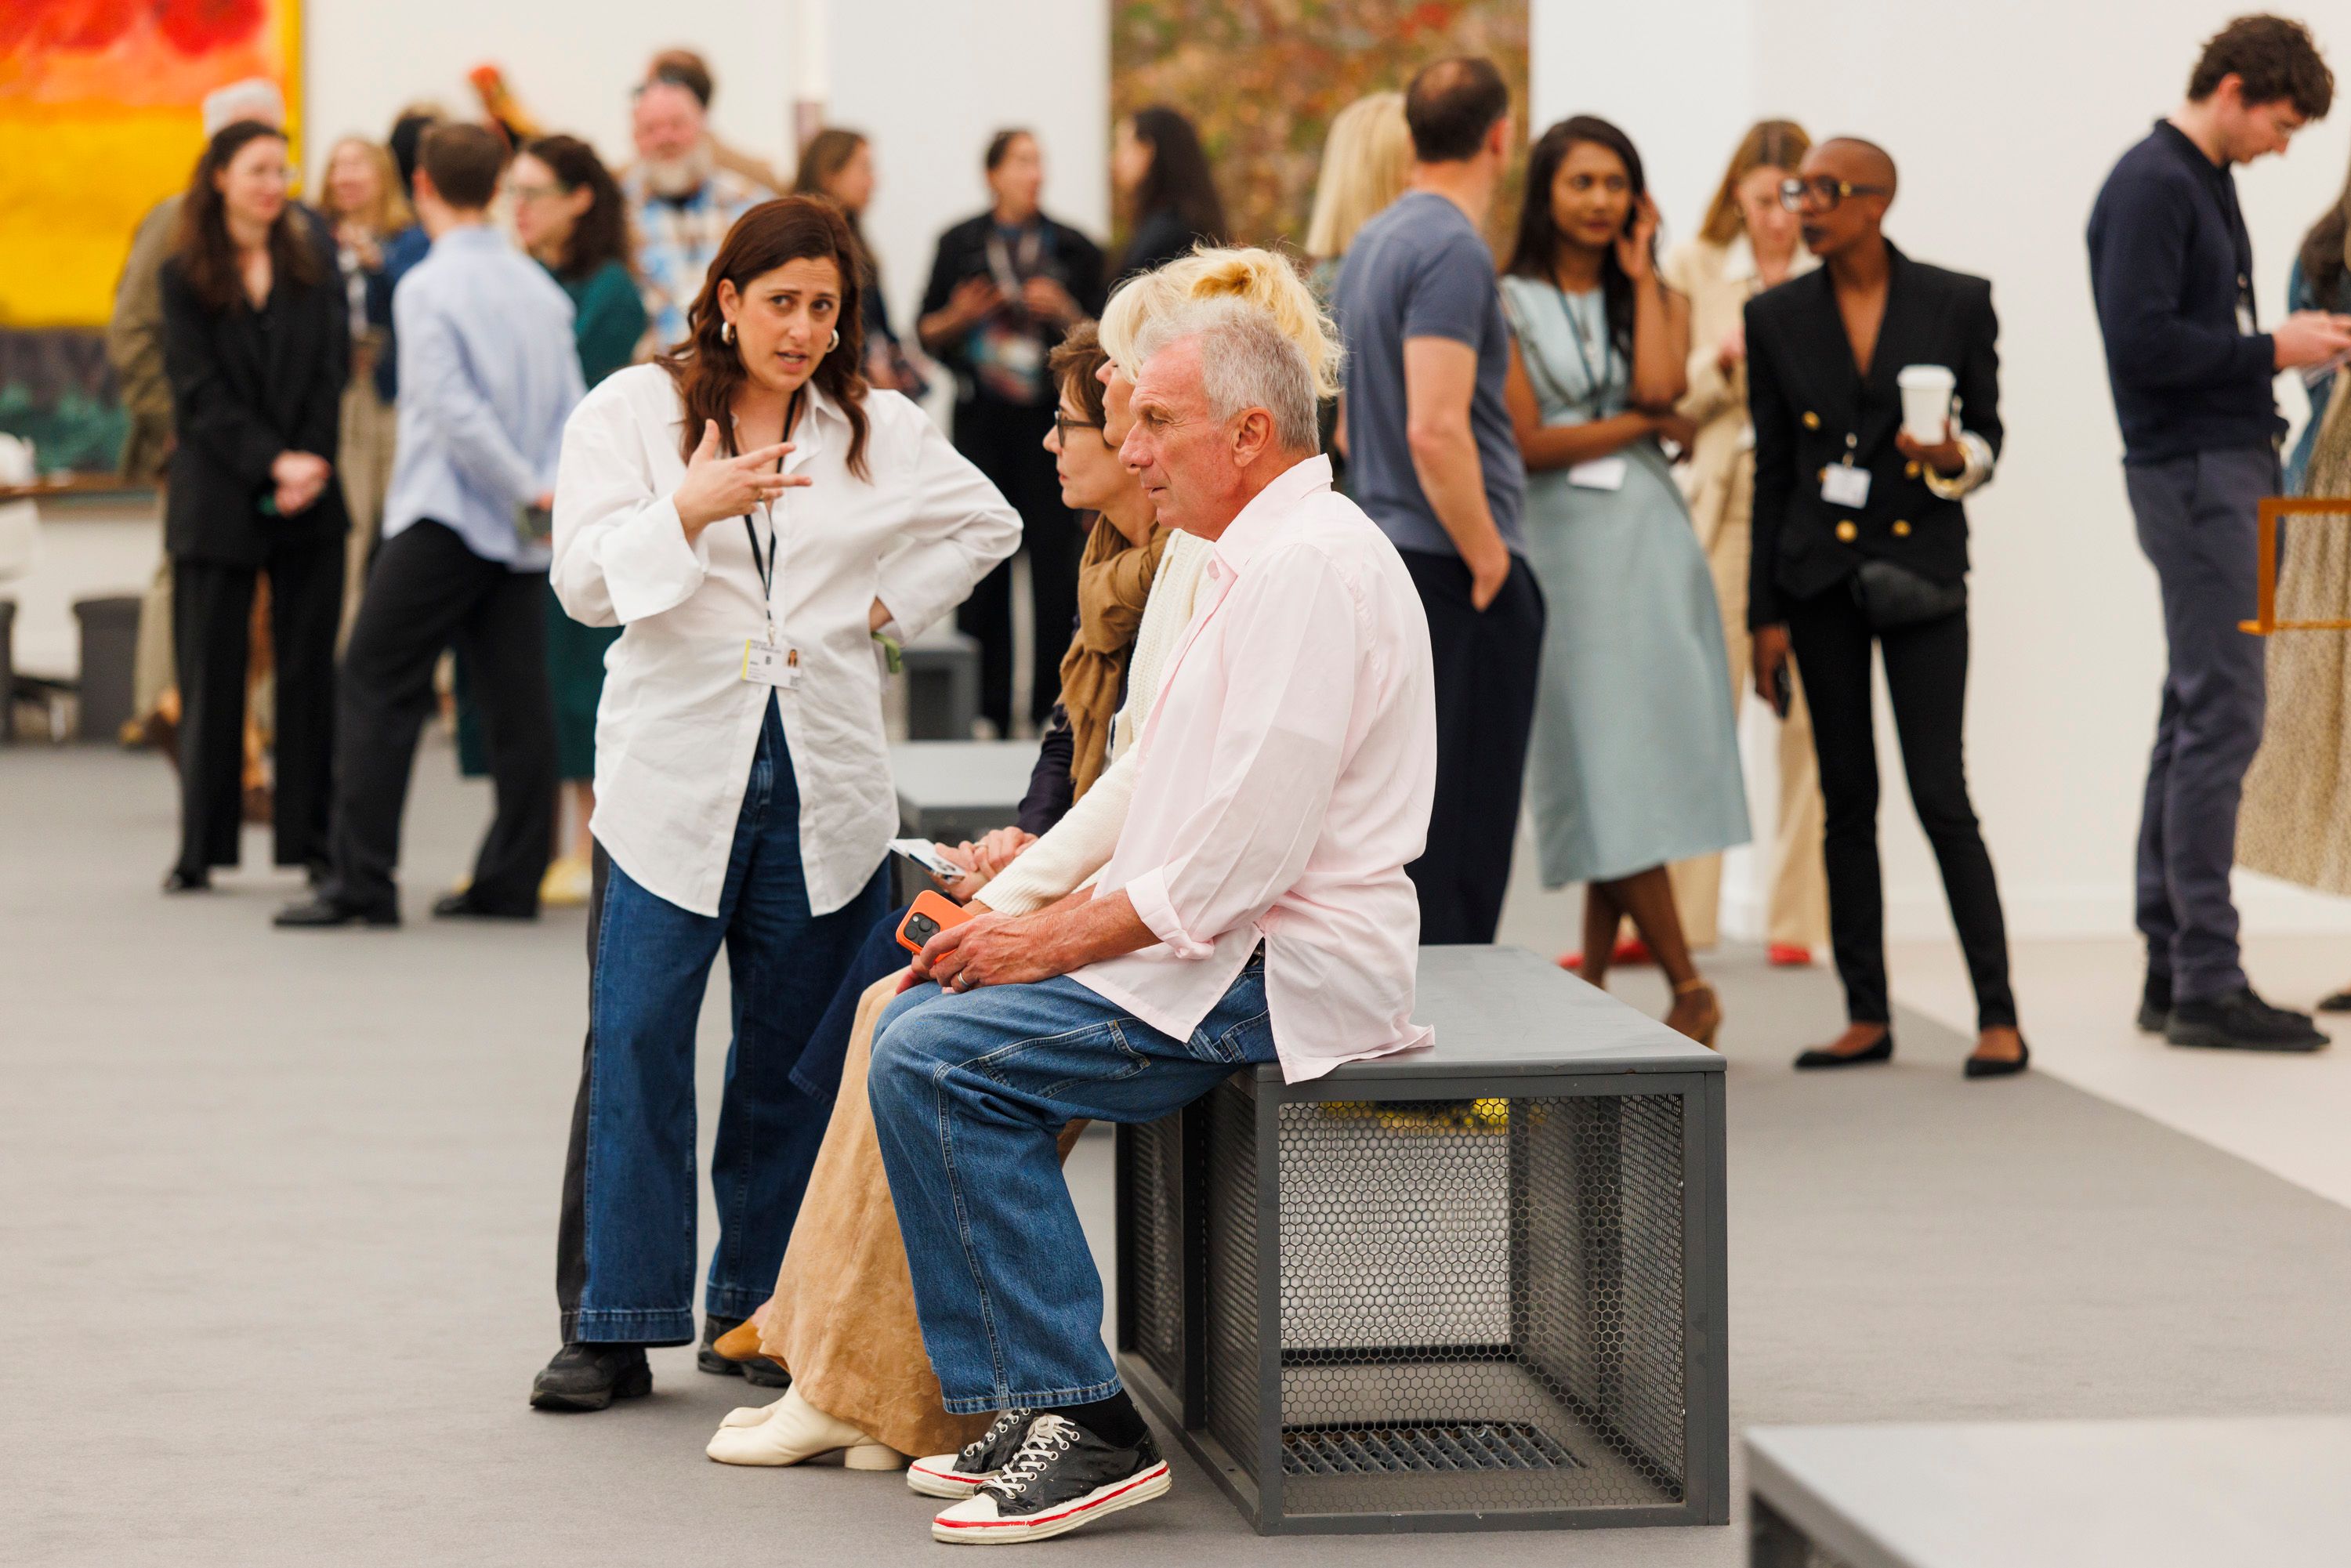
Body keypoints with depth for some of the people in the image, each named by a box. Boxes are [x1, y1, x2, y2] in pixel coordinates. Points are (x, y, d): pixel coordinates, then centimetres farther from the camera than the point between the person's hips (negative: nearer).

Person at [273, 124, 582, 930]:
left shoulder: (428, 287, -9)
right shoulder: (541, 288, 10)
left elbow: (454, 411, -17)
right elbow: (571, 406, 8)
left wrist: (531, 494, -13)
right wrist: (548, 490, 2)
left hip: (445, 520, -6)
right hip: (519, 531, 6)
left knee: (377, 687, -2)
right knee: (516, 701, 7)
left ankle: (362, 882, -6)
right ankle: (511, 879, 9)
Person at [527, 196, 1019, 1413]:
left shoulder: (879, 430, 9)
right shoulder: (630, 412, 3)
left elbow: (987, 522, 22)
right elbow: (585, 581, -5)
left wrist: (891, 605, 9)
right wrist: (688, 512, -20)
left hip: (823, 787, 2)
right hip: (674, 773, -2)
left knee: (793, 1052, 6)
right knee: (635, 1043, -8)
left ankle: (763, 1306, 16)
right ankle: (614, 1325, -3)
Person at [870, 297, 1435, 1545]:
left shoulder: (1307, 567, -16)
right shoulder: (1262, 557, 19)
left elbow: (1249, 845, -23)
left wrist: (1061, 940, -16)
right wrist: (1055, 907, 9)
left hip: (1276, 974, -11)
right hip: (1221, 947, 11)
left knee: (936, 1063, -19)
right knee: (920, 1017, 8)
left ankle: (1086, 1428, -17)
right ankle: (1032, 1405, 7)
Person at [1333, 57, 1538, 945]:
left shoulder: (1372, 241, 14)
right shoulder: (1453, 249, -16)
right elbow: (1435, 431, -24)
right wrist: (1489, 560, -15)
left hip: (1389, 561, 10)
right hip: (1456, 575, -10)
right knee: (1460, 836, -6)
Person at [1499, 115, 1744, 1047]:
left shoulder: (1657, 301, 14)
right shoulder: (1508, 306, 2)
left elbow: (1660, 385, -8)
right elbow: (1526, 443, -5)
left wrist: (1641, 275, 1)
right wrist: (1643, 425, -2)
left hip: (1649, 541, 3)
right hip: (1563, 546, -3)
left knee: (1630, 764, -1)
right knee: (1607, 766, -7)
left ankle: (1593, 983, 7)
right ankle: (1686, 986, -3)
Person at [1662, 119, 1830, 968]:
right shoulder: (1692, 270, 9)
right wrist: (1719, 364, -10)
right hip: (1724, 504, 1)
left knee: (1810, 712, -1)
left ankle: (1795, 916, 7)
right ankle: (1676, 916, 2)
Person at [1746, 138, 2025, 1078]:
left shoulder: (1957, 304, -1)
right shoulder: (1776, 318, 4)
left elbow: (1988, 434, 7)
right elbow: (1772, 471, 6)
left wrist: (1953, 458, -17)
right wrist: (1765, 614, 3)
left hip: (1920, 570, -3)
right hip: (1820, 577, 3)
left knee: (1941, 793, -8)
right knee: (1847, 799, 6)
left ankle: (1998, 1016, -2)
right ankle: (1867, 1016, 13)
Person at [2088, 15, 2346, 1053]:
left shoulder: (2202, 184, 17)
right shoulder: (2151, 185, -13)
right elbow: (2143, 343, -20)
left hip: (2221, 469, 10)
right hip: (2191, 471, -10)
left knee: (2195, 714, 11)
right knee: (2220, 715, -10)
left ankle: (2172, 967, 15)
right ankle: (2204, 980, -8)